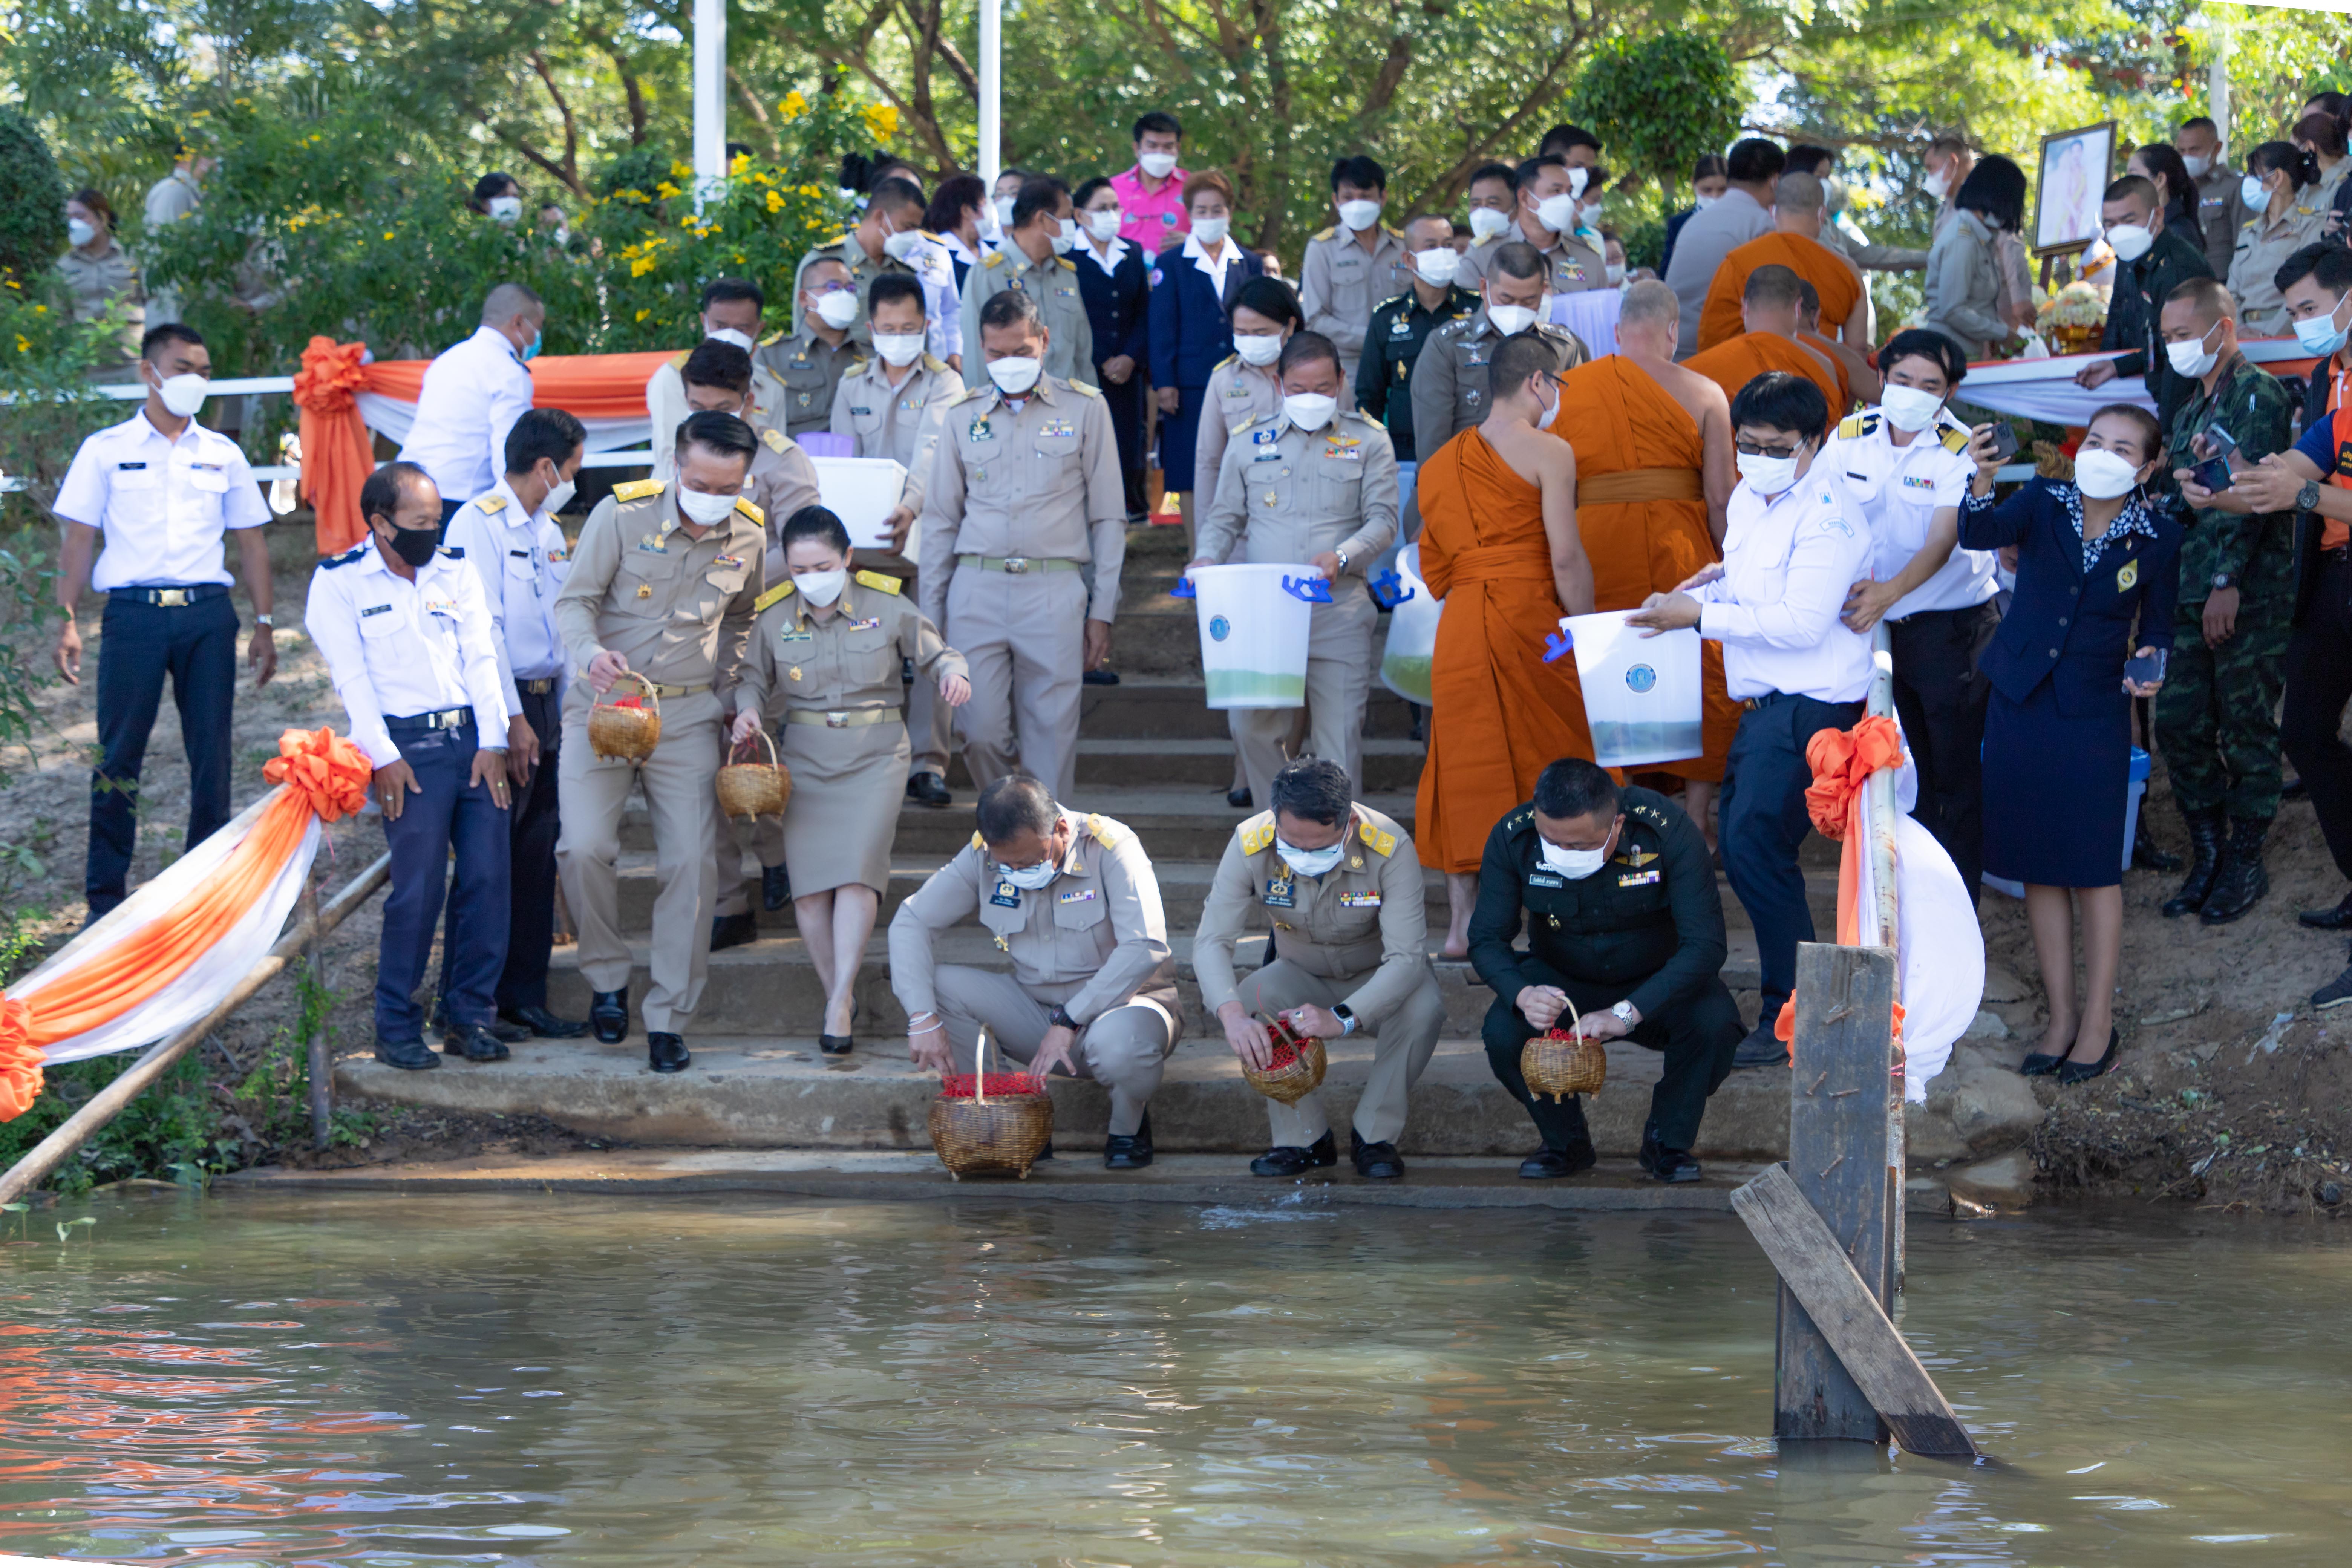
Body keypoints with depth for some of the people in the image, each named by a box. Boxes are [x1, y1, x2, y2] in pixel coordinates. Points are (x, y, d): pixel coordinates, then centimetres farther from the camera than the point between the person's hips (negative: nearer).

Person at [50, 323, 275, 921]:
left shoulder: (222, 455, 12)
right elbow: (79, 540, 4)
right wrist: (67, 622, -4)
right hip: (133, 613, -2)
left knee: (211, 755, 2)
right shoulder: (106, 451, 5)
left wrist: (264, 625, 10)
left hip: (208, 612, 2)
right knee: (119, 755, -2)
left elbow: (251, 541, 16)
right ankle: (106, 895, 4)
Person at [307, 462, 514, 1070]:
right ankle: (397, 1028, -2)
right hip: (409, 745, -5)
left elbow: (481, 656, 8)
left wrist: (491, 743, -1)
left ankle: (472, 1017, 7)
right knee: (419, 886, -11)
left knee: (487, 877, -2)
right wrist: (383, 757, -11)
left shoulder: (455, 571, 12)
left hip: (475, 740, 5)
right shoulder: (340, 581, 0)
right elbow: (351, 676, -5)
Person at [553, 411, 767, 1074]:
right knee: (584, 848, -16)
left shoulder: (748, 536, 2)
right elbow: (574, 601, -6)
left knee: (691, 863, -6)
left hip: (688, 715, 2)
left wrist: (728, 685, 11)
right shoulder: (622, 515, -9)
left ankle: (668, 1017, 3)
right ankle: (607, 977, 8)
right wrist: (591, 652, -26)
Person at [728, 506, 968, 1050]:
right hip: (804, 755, 2)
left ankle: (841, 1001, -19)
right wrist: (748, 711, -8)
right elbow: (753, 677, 14)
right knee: (809, 882, -6)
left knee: (858, 871, -18)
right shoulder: (771, 616, 2)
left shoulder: (887, 607, -1)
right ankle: (837, 995, 9)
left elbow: (934, 654, 10)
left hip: (874, 756, -2)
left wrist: (952, 674, -12)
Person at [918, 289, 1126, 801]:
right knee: (981, 734, -5)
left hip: (1055, 590, -2)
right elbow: (940, 521, 17)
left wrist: (1102, 610, 3)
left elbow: (1108, 517, 9)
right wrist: (930, 615, 11)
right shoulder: (965, 416, 13)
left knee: (1052, 736, -4)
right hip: (977, 588, 2)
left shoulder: (1084, 408, 8)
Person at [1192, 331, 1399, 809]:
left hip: (1338, 611, -2)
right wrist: (1207, 558, -4)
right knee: (1251, 726, -7)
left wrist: (1343, 556, -17)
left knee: (1339, 738, -3)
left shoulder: (1368, 441, 9)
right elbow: (1224, 517, 18)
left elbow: (1382, 519, 3)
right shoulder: (1249, 442, 14)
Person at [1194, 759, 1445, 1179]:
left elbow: (1407, 957, -34)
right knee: (1248, 1003, -31)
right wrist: (1233, 1015, -47)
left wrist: (1342, 1018, -50)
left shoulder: (1391, 849, -30)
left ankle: (1374, 1136, -14)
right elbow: (1212, 939, -27)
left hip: (1379, 982, -2)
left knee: (1424, 1008, -34)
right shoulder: (1250, 845, -25)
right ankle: (1304, 1139, -13)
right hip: (1302, 977, 2)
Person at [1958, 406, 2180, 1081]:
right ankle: (2061, 1017, 19)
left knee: (2094, 869, 0)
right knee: (2038, 866, 8)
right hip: (2021, 702, 2)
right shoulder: (2045, 502, -4)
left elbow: (2158, 626, 4)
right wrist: (1982, 481, -43)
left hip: (2094, 713, -2)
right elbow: (1980, 534, -23)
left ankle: (2098, 1021, 11)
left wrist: (2150, 664, -18)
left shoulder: (2157, 535, -5)